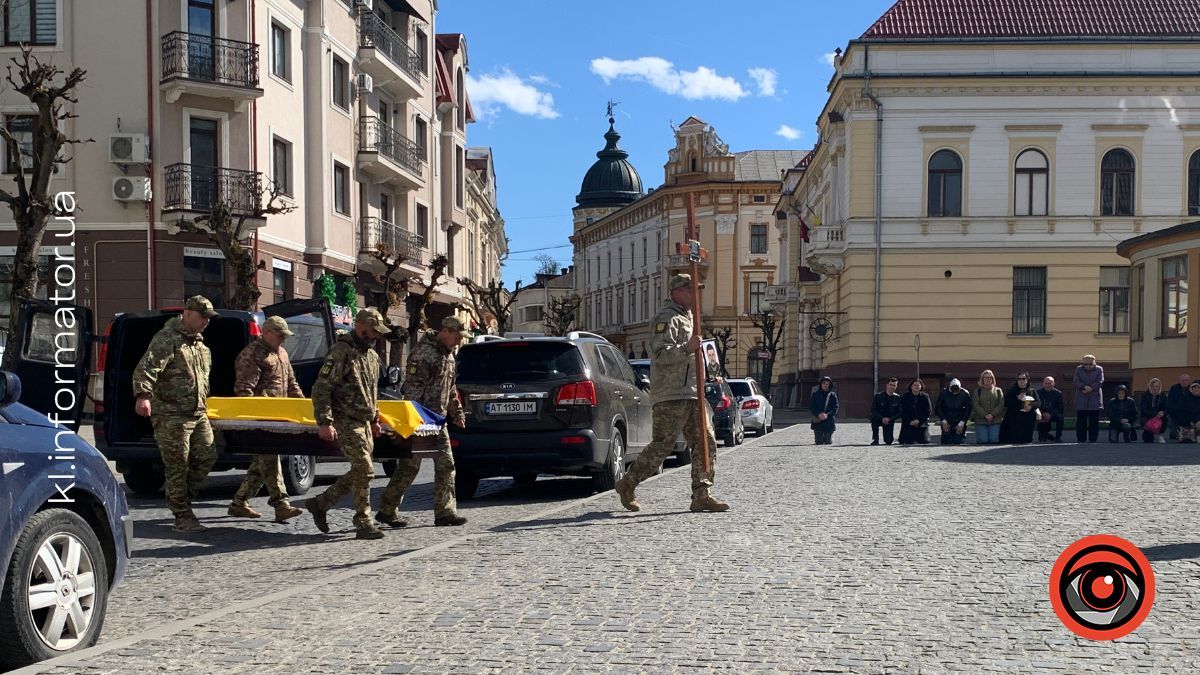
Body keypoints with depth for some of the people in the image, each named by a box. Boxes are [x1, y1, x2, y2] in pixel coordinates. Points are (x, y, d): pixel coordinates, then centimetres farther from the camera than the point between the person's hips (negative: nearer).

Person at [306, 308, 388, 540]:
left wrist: (375, 420, 24)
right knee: (364, 470, -12)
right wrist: (325, 422, -21)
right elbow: (321, 388, -16)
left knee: (359, 472, 9)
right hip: (346, 422, -9)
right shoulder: (341, 352, -12)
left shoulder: (372, 355, 16)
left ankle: (320, 504, 23)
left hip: (364, 422, 9)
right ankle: (364, 524, -4)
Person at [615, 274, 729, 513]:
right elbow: (660, 354, -21)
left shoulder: (686, 318, 24)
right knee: (661, 446, -6)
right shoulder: (666, 319, -8)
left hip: (691, 394, 9)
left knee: (706, 443, 0)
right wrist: (688, 348, -29)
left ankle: (702, 495, 0)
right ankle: (627, 484, 10)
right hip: (671, 396, -9)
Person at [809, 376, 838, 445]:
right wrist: (818, 414, -14)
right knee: (819, 442, -3)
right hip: (817, 421, 0)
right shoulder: (815, 394, 6)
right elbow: (811, 407, 2)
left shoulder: (832, 395, 5)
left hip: (829, 422, 0)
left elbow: (835, 408, 2)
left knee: (828, 442, -2)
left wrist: (827, 415, -14)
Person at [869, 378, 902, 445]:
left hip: (890, 420, 1)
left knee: (888, 441, -13)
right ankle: (875, 439, -20)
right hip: (878, 418, -1)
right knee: (874, 419, -38)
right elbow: (873, 410, -12)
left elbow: (899, 413, -3)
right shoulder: (878, 396, -10)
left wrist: (889, 419, -19)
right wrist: (882, 418, -27)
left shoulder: (897, 398, -6)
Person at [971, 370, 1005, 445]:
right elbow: (976, 405, -2)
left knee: (994, 440, -10)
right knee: (983, 440, -10)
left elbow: (1001, 405, 1)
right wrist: (985, 415, -14)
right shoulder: (978, 391, 9)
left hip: (995, 420, 1)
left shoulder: (998, 390, 12)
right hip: (981, 420, -1)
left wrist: (992, 414, -13)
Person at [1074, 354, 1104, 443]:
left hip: (1095, 399, -1)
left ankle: (1093, 439, 5)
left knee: (1094, 421, 0)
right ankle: (1081, 439, 5)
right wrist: (1085, 387, -17)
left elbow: (1100, 382, -6)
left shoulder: (1099, 369, 5)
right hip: (1081, 398, 1)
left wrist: (1091, 388, -15)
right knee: (1081, 420, 0)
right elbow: (1076, 382, -2)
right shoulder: (1078, 369, 7)